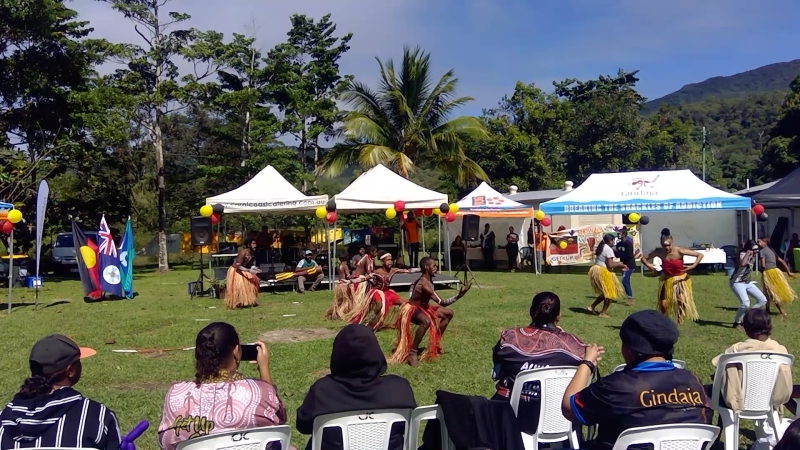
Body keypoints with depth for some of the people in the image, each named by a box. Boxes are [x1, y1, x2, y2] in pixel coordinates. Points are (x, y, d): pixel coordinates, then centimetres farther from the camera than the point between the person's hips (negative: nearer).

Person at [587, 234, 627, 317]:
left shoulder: (601, 247, 15)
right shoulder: (609, 249, -14)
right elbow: (610, 265, -19)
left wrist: (618, 265, 17)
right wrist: (619, 264, -4)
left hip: (595, 270, 9)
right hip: (603, 272, -9)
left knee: (605, 292, 22)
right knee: (610, 293, 7)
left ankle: (592, 307, 18)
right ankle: (603, 312, 11)